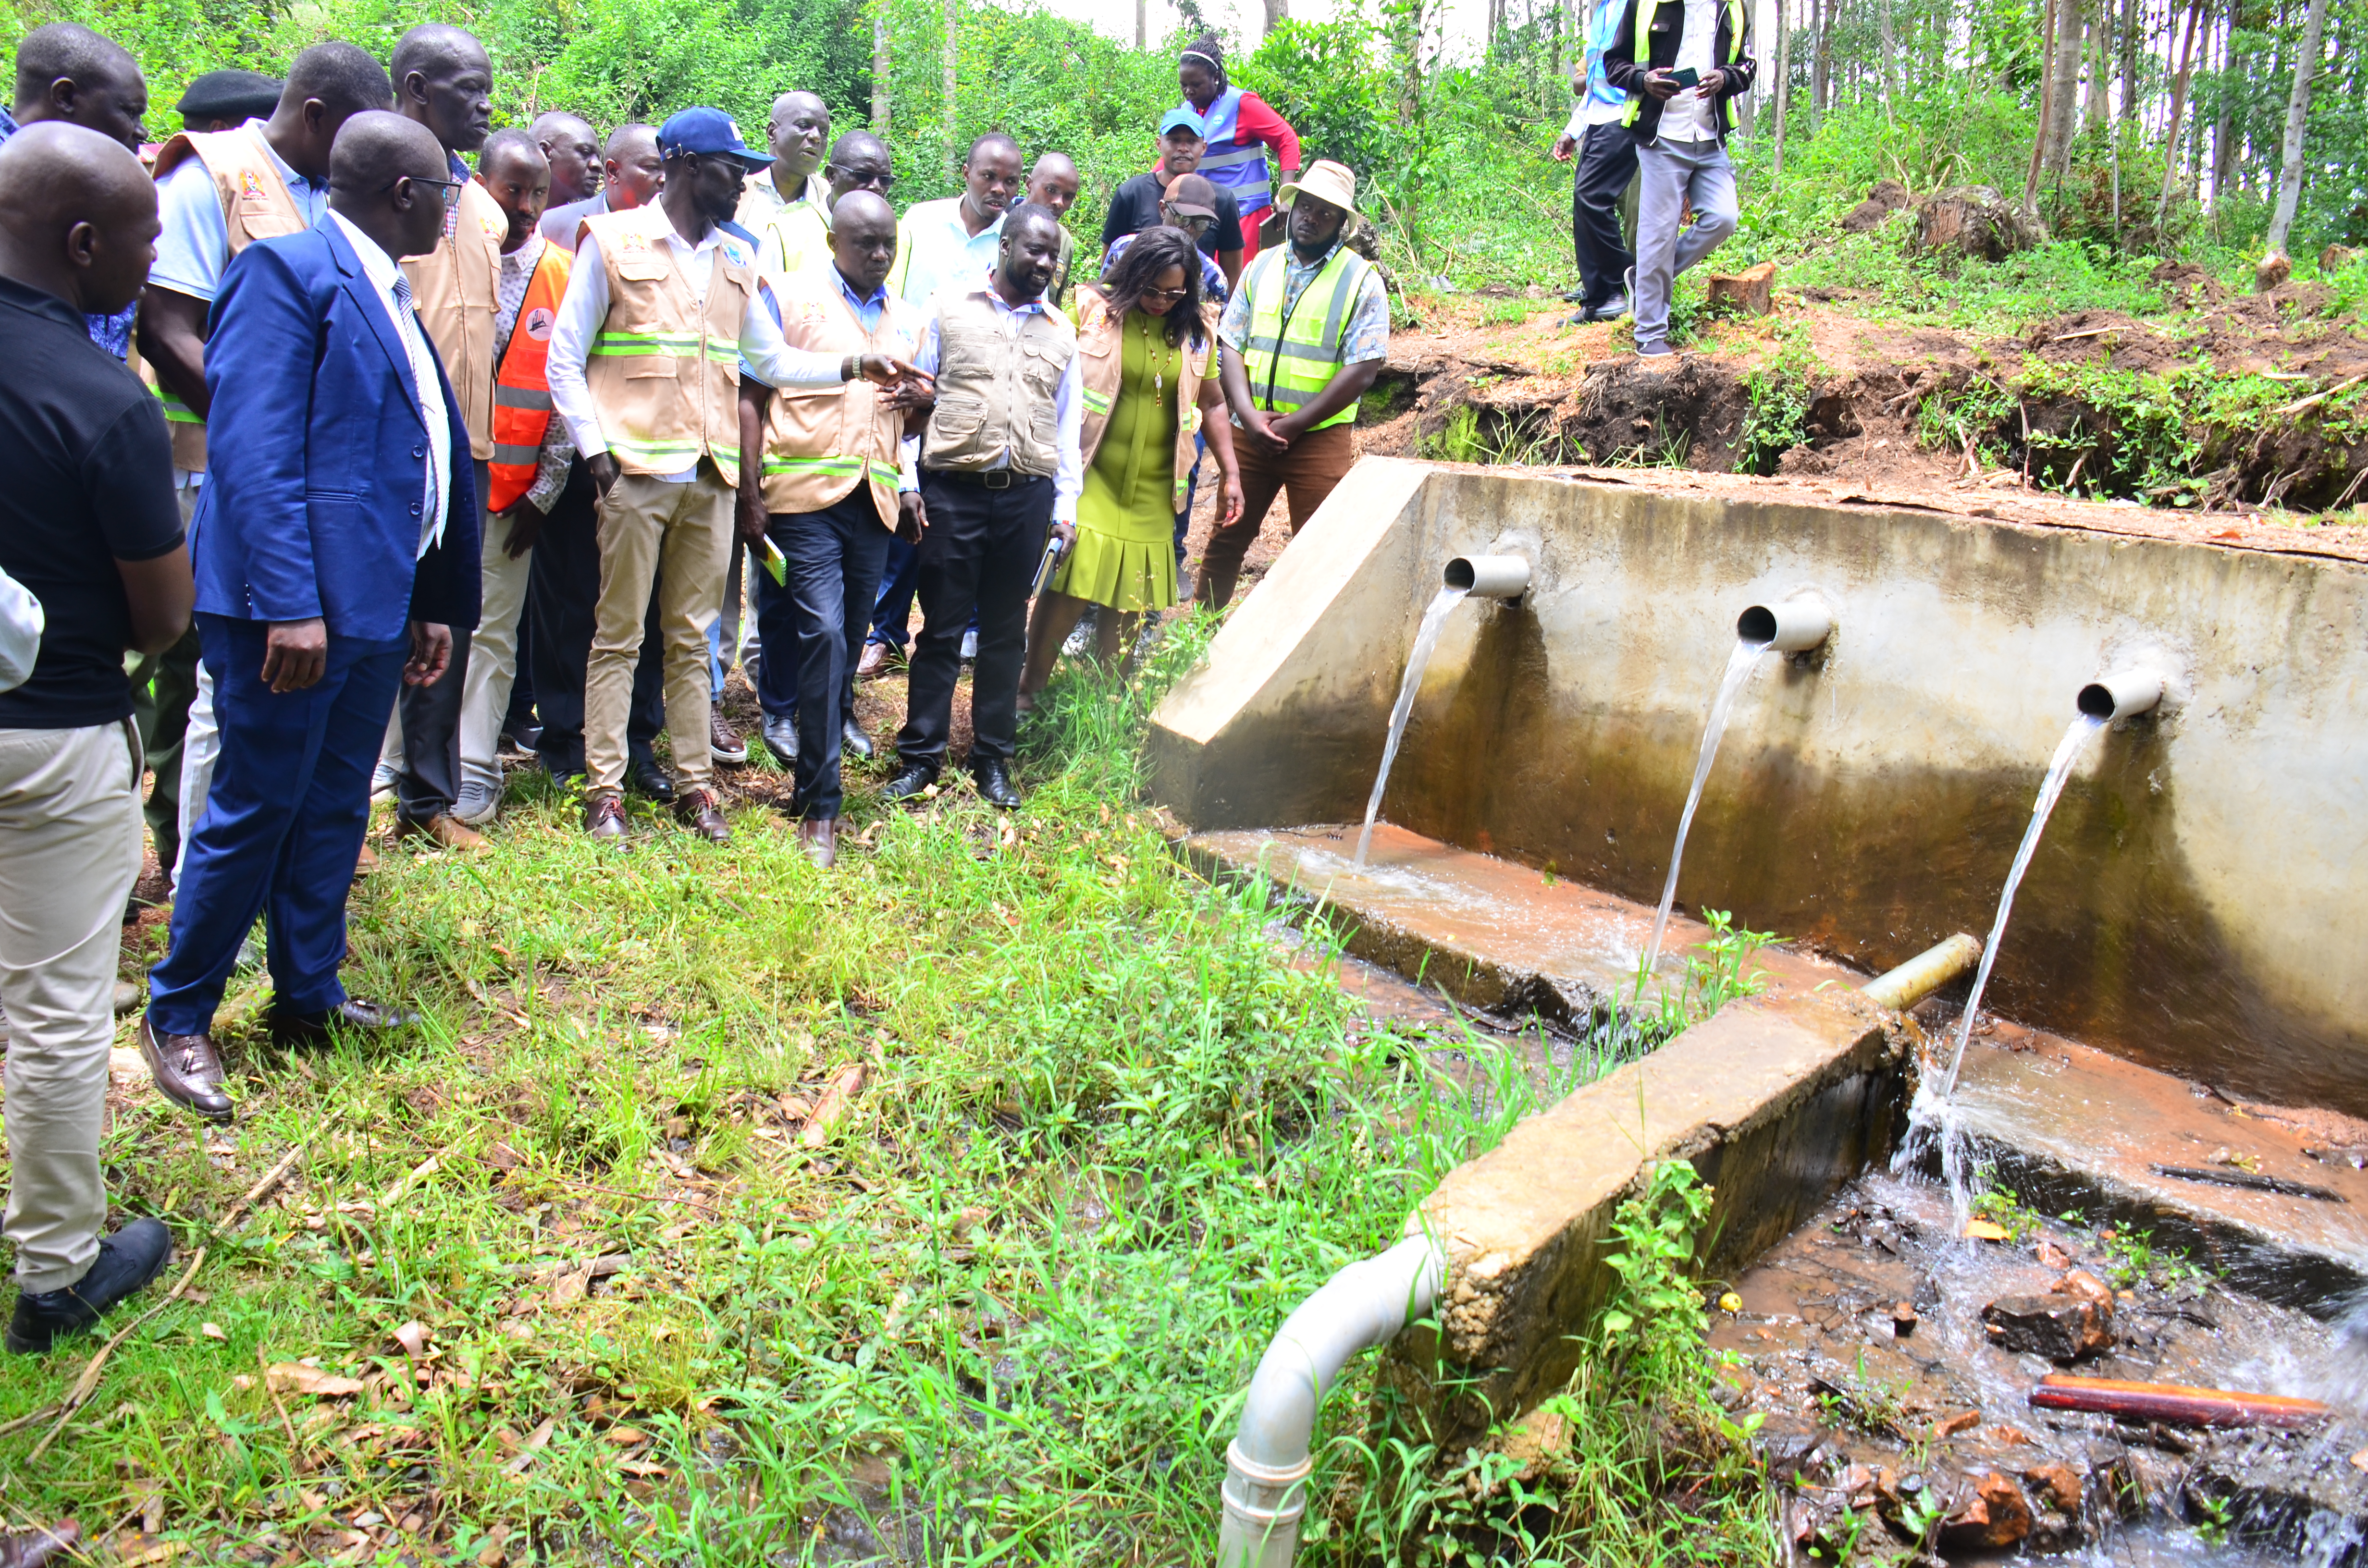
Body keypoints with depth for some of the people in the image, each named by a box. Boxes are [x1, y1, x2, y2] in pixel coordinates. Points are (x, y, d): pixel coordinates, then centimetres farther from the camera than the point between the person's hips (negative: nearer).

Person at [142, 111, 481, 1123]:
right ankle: (177, 1018, 17)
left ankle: (307, 996, 30)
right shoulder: (288, 271, -10)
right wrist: (289, 604, -23)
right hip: (297, 604, -8)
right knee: (256, 808, 1)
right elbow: (252, 448, -18)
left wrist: (434, 604, 17)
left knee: (333, 810, 16)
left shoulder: (392, 299, 16)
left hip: (375, 605, 9)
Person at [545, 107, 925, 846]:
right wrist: (596, 451, -8)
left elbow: (771, 359, 19)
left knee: (692, 639, 9)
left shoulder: (737, 260, 16)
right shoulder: (613, 240, 2)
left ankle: (695, 784, 15)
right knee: (619, 636, 0)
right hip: (634, 472, -4)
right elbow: (565, 359, 1)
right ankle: (603, 791, 6)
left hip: (709, 478, 4)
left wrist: (854, 367, 6)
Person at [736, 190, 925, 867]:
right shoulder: (790, 298, 4)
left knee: (849, 637, 7)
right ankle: (820, 808, -7)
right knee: (823, 634, -12)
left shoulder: (909, 320, 19)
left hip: (876, 500, 5)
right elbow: (752, 396, 0)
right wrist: (751, 493, -7)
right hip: (805, 496, -5)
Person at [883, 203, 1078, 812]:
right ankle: (920, 756, 11)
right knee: (941, 628, 1)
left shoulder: (1061, 331, 13)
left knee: (1005, 632, 8)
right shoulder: (950, 310, 5)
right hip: (953, 489, -2)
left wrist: (1066, 503, 9)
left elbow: (1067, 423, 16)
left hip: (1026, 495, 3)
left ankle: (993, 758, 18)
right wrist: (909, 482, -2)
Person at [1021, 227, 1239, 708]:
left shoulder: (1196, 333, 7)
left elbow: (1212, 405, 16)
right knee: (1071, 582, -13)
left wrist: (1230, 474, 12)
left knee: (1130, 600, 6)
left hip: (1151, 491, 4)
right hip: (1087, 477, -4)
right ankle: (1031, 686, 4)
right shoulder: (1091, 308, -4)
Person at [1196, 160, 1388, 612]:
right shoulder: (1262, 266, 9)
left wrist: (1293, 425, -12)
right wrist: (1248, 414, -11)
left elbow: (1362, 370, -10)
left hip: (1320, 437, -4)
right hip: (1251, 433, 4)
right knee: (1226, 537, 10)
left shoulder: (1362, 281, -4)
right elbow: (1230, 345, 5)